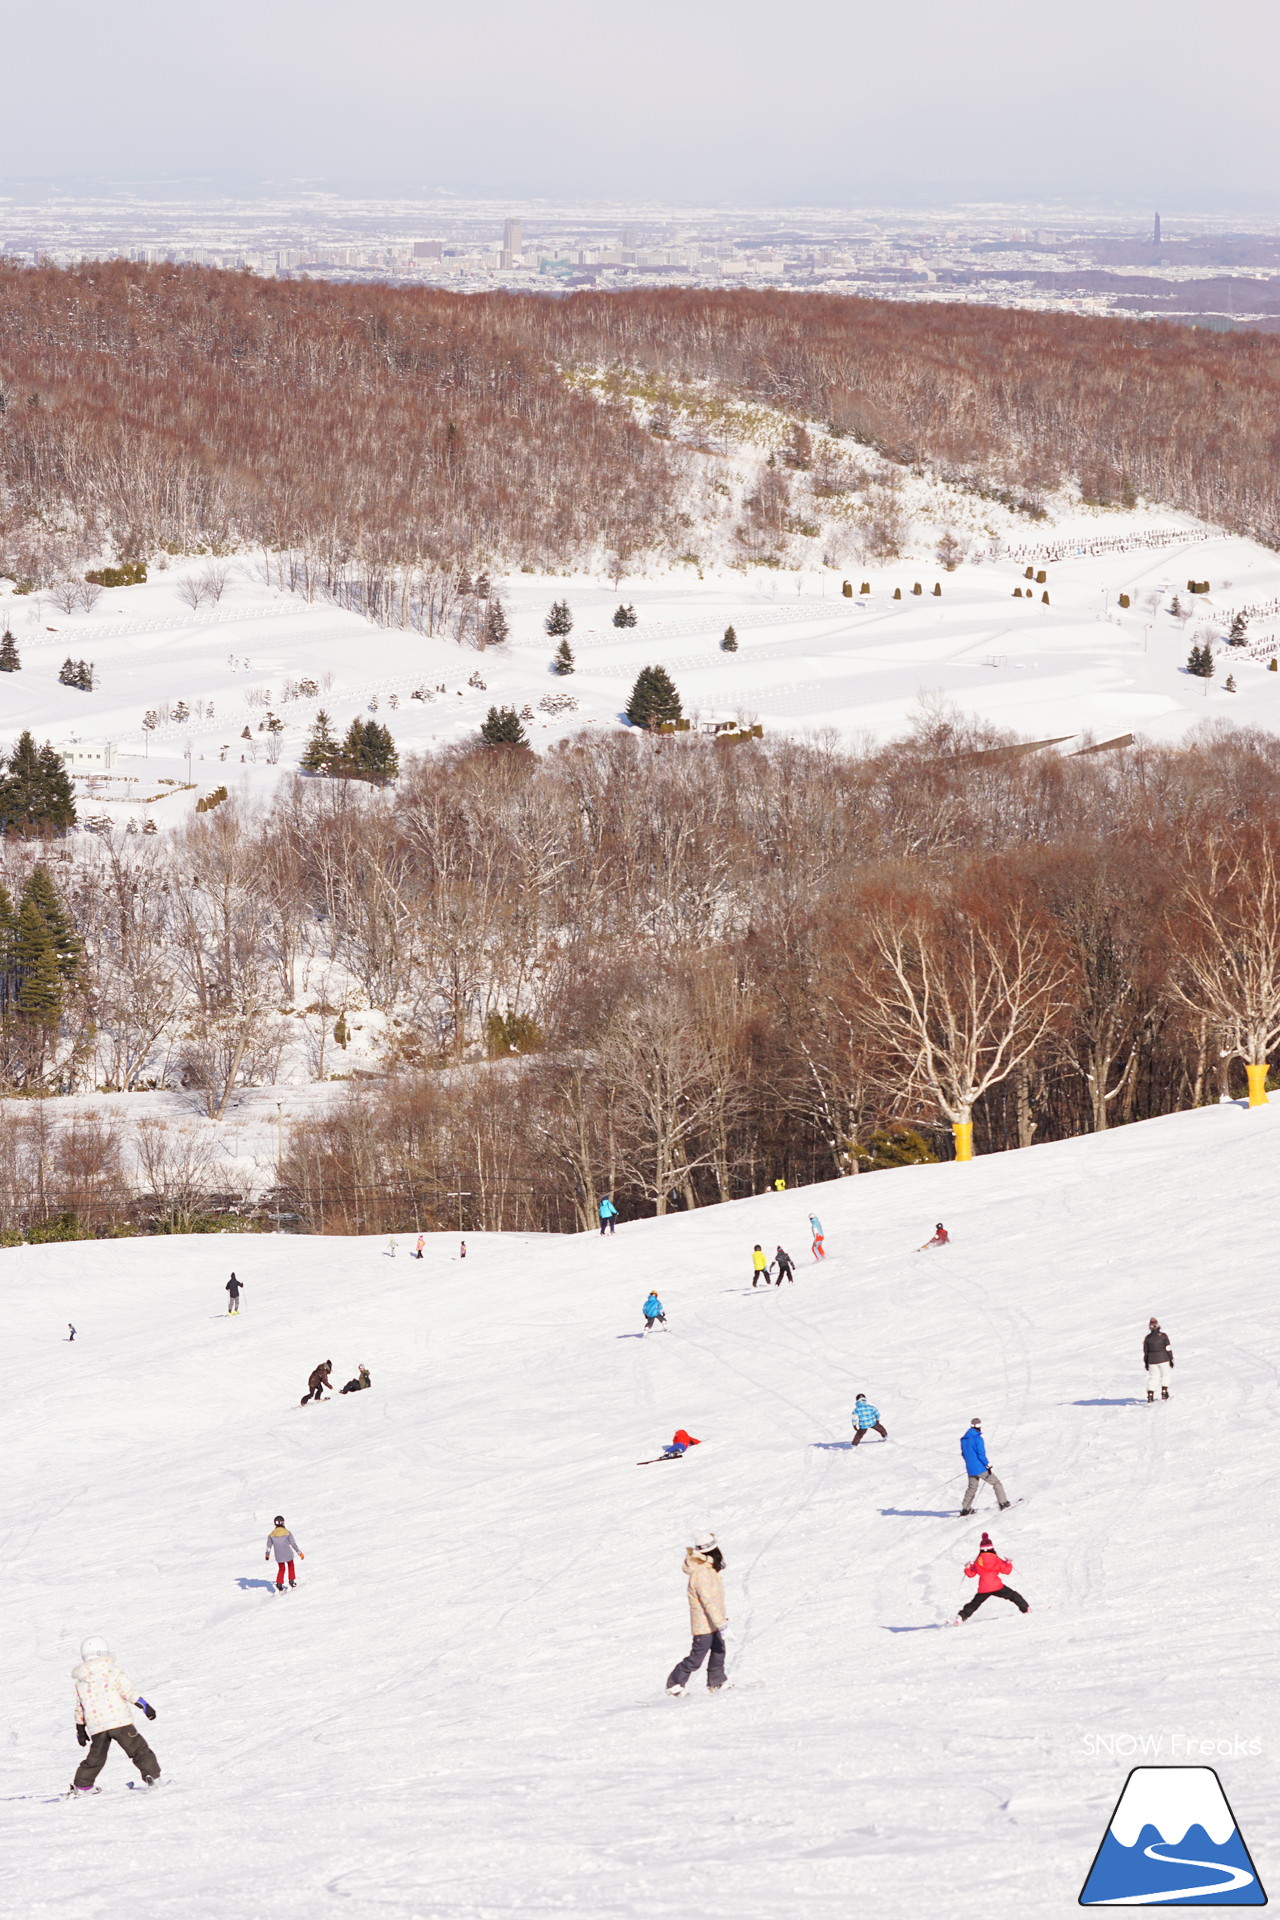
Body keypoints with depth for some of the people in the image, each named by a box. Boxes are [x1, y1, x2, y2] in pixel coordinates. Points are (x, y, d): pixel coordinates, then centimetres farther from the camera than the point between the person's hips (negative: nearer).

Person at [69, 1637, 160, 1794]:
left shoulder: (79, 1681, 13)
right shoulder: (112, 1671, 0)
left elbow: (79, 1707, 18)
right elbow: (128, 1691, -6)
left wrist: (80, 1729, 25)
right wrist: (145, 1706, -2)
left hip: (96, 1727, 4)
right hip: (120, 1721, -4)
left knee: (95, 1757, 19)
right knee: (138, 1749, 3)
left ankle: (81, 1785, 19)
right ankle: (152, 1776, -7)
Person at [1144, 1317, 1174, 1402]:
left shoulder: (1148, 1338, 1)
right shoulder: (1163, 1335, -4)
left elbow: (1145, 1352, 4)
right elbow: (1168, 1348, -5)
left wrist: (1146, 1363, 14)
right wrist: (1171, 1359, 3)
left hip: (1152, 1360, 2)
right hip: (1163, 1359, -2)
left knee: (1153, 1377, 8)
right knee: (1165, 1376, 15)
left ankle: (1150, 1395, 0)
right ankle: (1164, 1393, 11)